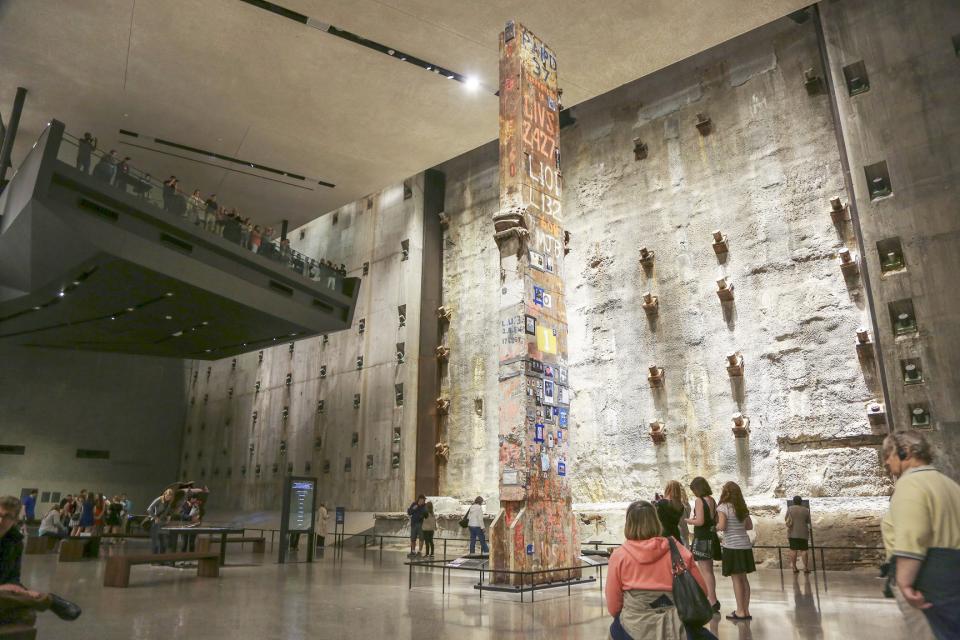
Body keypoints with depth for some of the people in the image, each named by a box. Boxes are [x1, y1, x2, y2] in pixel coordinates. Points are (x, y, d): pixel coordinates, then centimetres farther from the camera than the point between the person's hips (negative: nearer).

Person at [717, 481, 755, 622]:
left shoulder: (723, 507, -9)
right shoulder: (743, 508, 11)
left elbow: (722, 526, -17)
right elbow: (750, 526, 16)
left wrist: (715, 527, 3)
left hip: (732, 546, -6)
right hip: (745, 545, 6)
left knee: (736, 579, -1)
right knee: (743, 578, 11)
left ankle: (740, 611, 2)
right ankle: (745, 610, 16)